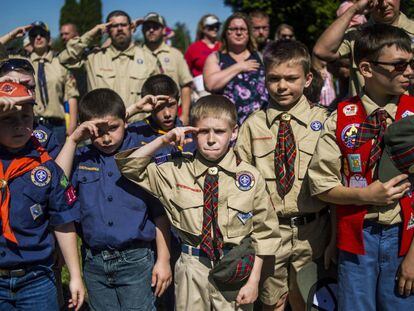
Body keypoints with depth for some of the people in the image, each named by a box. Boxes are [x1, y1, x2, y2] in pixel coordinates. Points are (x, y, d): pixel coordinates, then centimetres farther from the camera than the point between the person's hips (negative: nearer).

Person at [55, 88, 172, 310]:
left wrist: (163, 260, -4)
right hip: (94, 263, 3)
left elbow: (160, 211, -3)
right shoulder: (82, 157, 5)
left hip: (135, 260, -3)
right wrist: (73, 140, -12)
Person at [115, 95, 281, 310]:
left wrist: (253, 280, -3)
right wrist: (163, 141, -9)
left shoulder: (250, 177, -5)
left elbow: (263, 232, 0)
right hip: (192, 269, 1)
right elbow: (129, 168, 2)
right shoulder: (177, 171, -3)